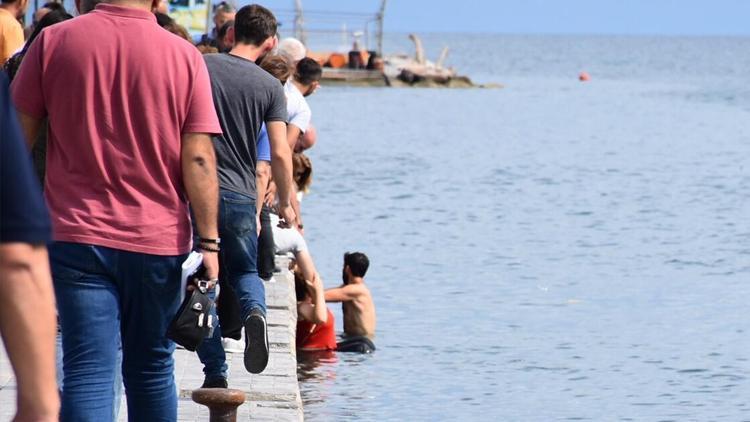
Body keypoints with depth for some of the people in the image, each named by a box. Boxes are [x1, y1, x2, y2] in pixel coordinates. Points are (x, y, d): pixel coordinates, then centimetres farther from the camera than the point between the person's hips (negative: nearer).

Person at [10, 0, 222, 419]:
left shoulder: (53, 41, -3)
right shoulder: (184, 56, -4)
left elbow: (18, 135, 2)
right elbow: (198, 158, -7)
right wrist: (209, 240, -3)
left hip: (76, 237, -1)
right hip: (158, 239, 1)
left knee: (89, 370, -4)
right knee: (152, 368, 16)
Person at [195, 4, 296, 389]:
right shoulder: (269, 87, 0)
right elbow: (280, 154, -5)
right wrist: (285, 203, 8)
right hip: (240, 197, 0)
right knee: (245, 271, 20)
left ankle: (215, 371, 5)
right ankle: (254, 310, -15)